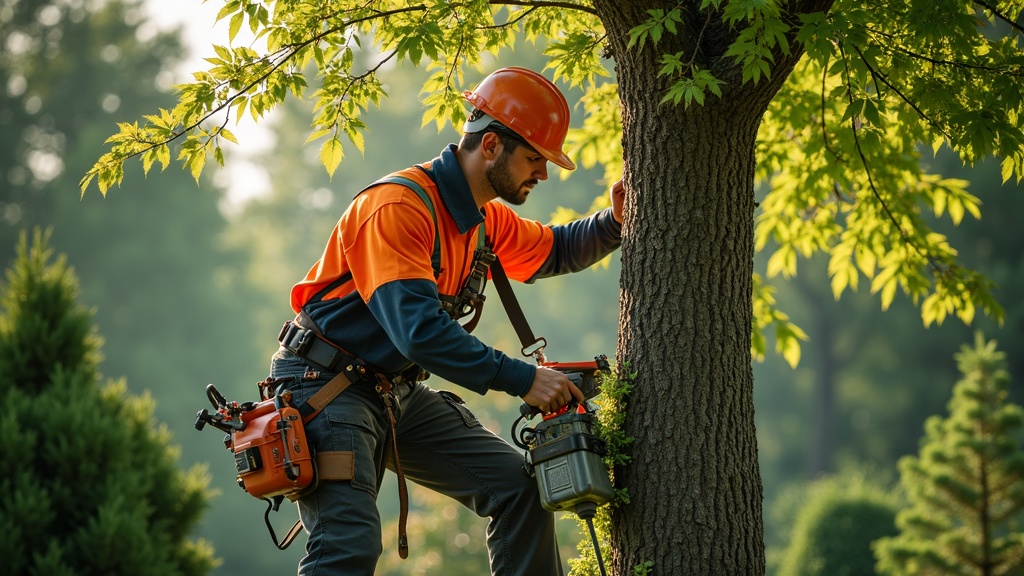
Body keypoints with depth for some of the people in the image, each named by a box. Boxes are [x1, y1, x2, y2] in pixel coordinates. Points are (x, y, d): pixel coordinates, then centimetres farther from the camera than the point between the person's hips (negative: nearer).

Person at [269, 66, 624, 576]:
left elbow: (557, 250, 27)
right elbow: (419, 330, -32)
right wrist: (522, 379, -33)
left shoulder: (486, 221, 8)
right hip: (327, 387, -9)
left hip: (399, 396, 9)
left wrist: (615, 221, 5)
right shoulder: (396, 207, -23)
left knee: (519, 486, 2)